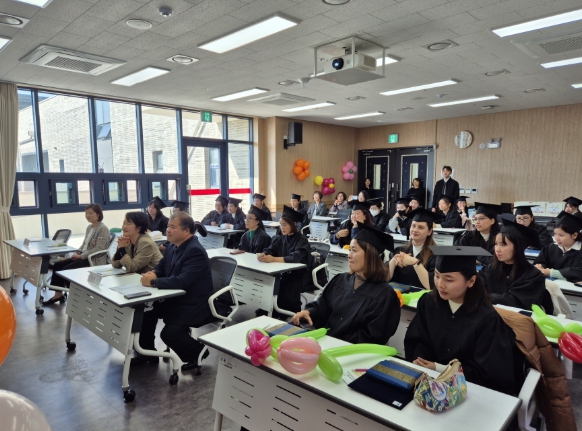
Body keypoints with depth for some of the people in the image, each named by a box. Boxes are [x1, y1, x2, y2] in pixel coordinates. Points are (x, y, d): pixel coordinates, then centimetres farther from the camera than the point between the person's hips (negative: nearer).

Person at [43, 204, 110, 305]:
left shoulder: (103, 229, -15)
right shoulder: (89, 227, 14)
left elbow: (99, 249, -22)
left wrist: (81, 256, -20)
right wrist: (77, 252, 1)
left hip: (94, 260, -10)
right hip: (83, 257, 10)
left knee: (65, 270, -17)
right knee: (57, 265, 2)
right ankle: (58, 294, 9)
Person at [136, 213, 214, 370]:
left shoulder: (195, 251, -25)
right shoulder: (173, 247, 3)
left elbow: (182, 282, -33)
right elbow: (161, 267, 15)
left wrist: (153, 282, -26)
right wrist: (153, 273, -8)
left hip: (194, 305, -10)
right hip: (176, 299, 10)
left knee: (169, 333, -21)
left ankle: (198, 353, 8)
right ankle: (148, 352, 26)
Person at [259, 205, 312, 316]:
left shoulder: (302, 241, -14)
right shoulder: (280, 239, 5)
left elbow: (295, 258, -30)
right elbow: (268, 250, -5)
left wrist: (273, 259, -41)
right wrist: (262, 255, -29)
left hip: (299, 275, -5)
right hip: (284, 272, 6)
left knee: (285, 286, -30)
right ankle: (274, 314, -3)